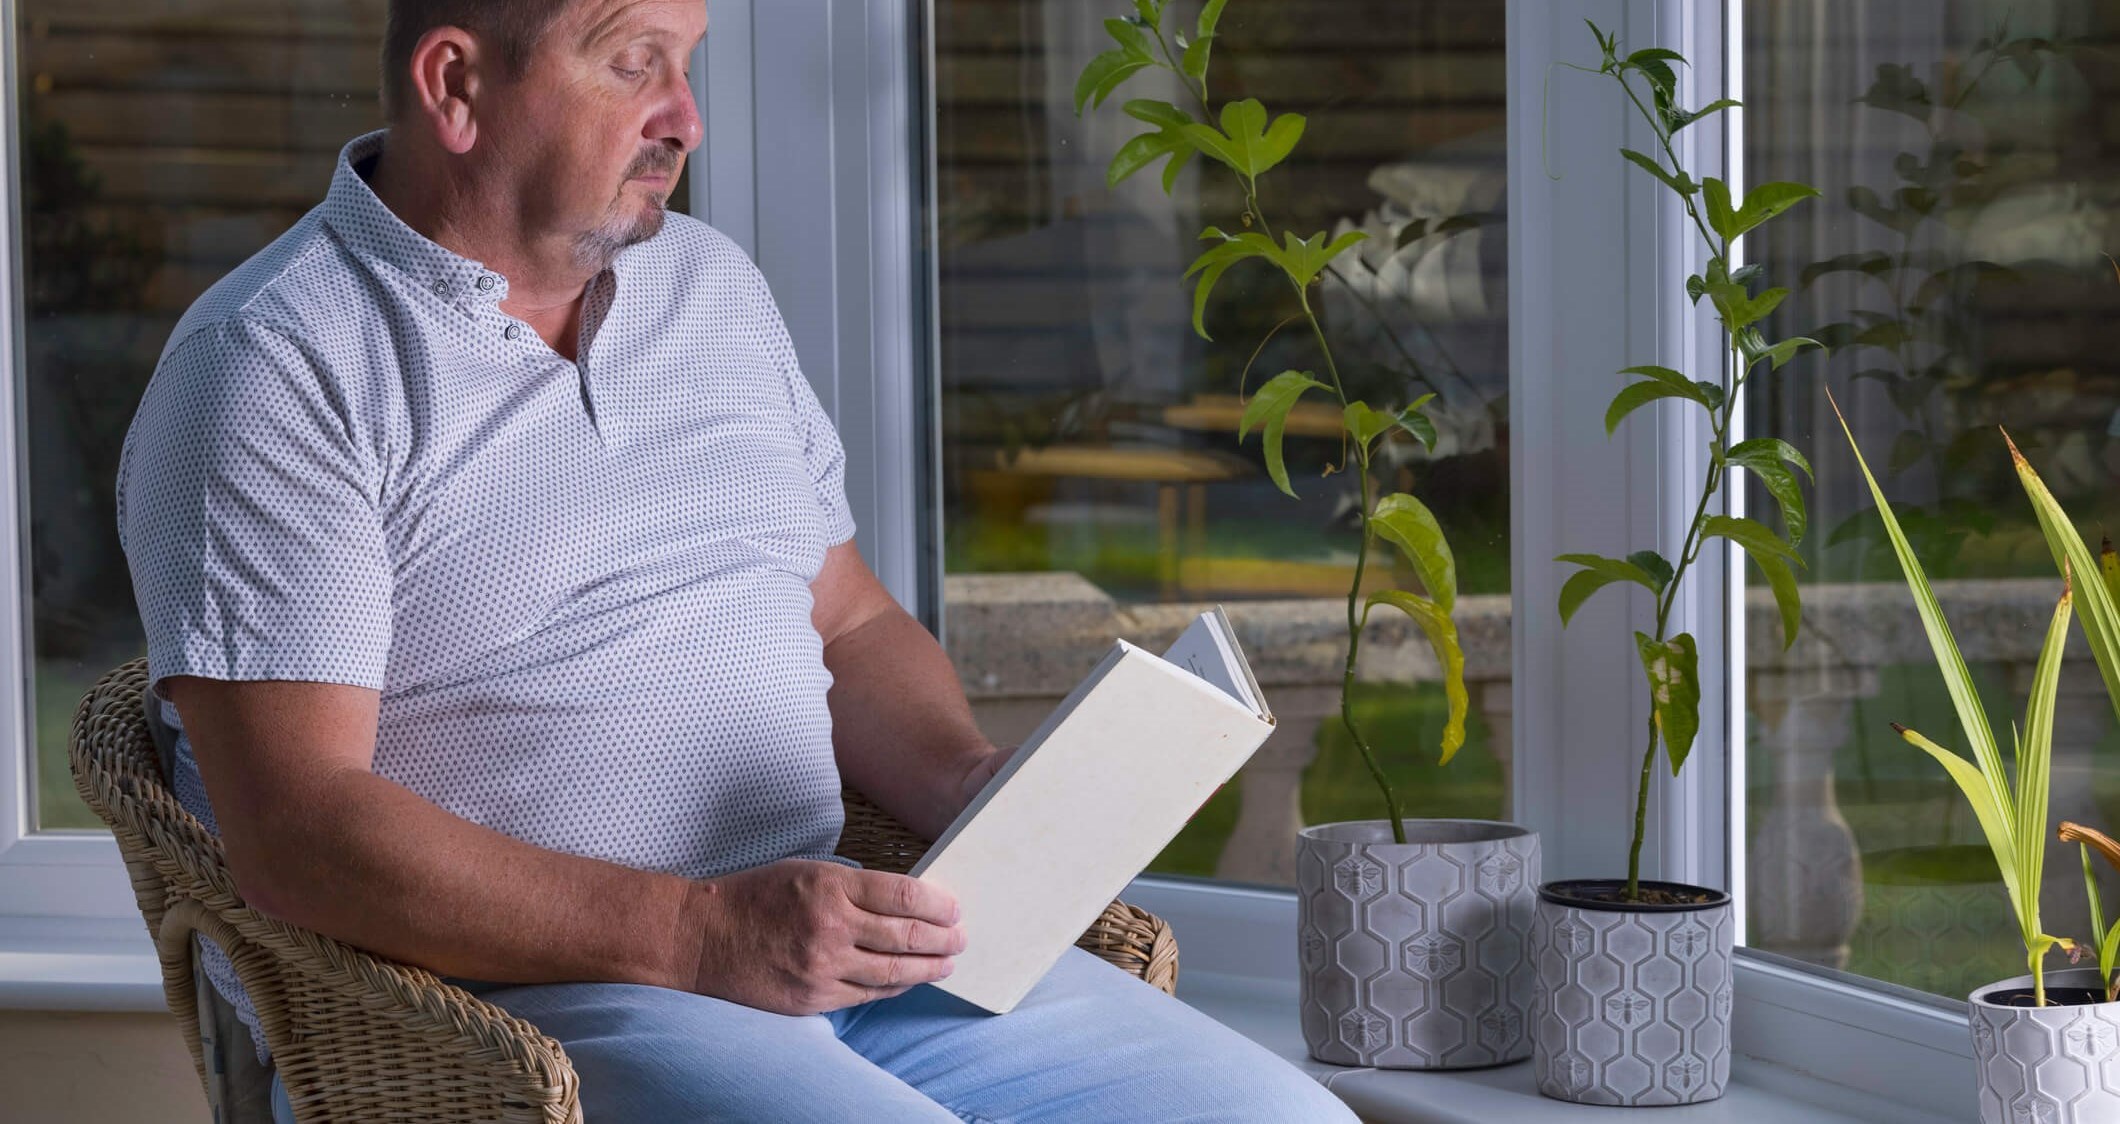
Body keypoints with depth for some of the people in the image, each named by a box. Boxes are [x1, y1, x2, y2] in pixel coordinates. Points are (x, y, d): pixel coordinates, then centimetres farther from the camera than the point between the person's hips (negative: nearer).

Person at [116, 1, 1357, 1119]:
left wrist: (974, 787, 3)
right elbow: (298, 829, -15)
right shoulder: (275, 369, -7)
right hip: (505, 997, -7)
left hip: (830, 933, 7)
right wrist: (696, 934, -22)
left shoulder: (715, 287, 17)